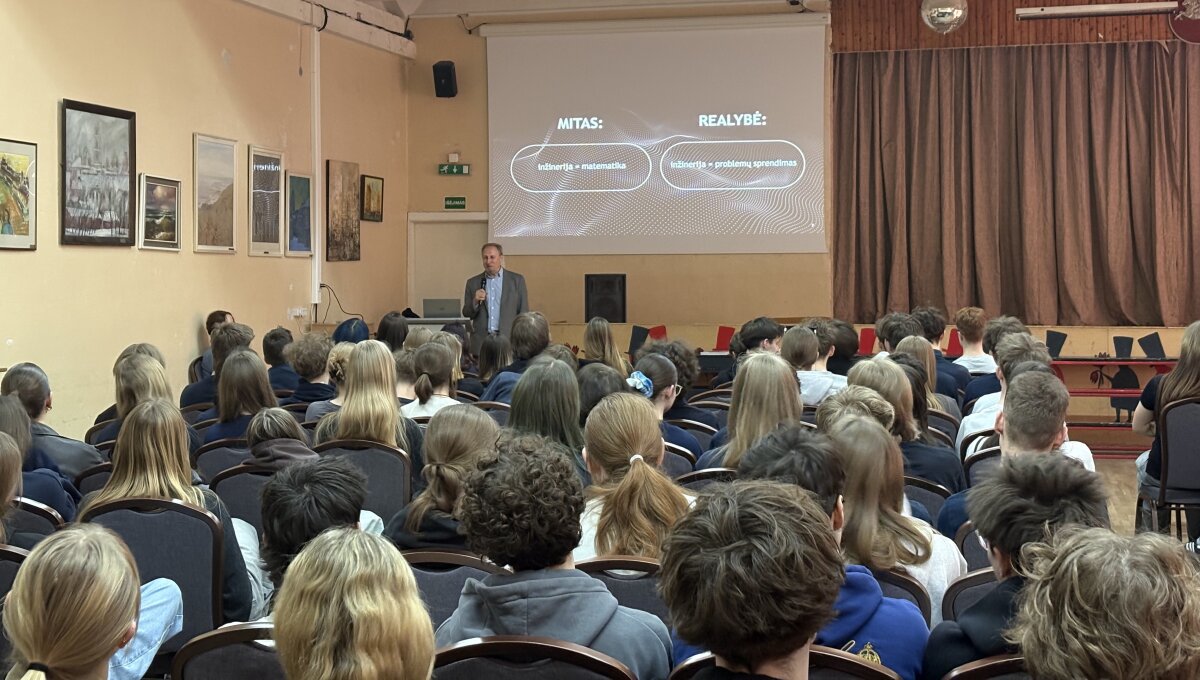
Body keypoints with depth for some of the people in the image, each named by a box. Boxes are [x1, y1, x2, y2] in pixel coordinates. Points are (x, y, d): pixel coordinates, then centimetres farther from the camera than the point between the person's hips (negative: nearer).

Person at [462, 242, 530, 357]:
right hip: (481, 343, 2)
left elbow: (523, 312, 5)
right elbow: (466, 313, 12)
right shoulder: (473, 283, 11)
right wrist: (475, 301, -8)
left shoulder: (517, 280, 6)